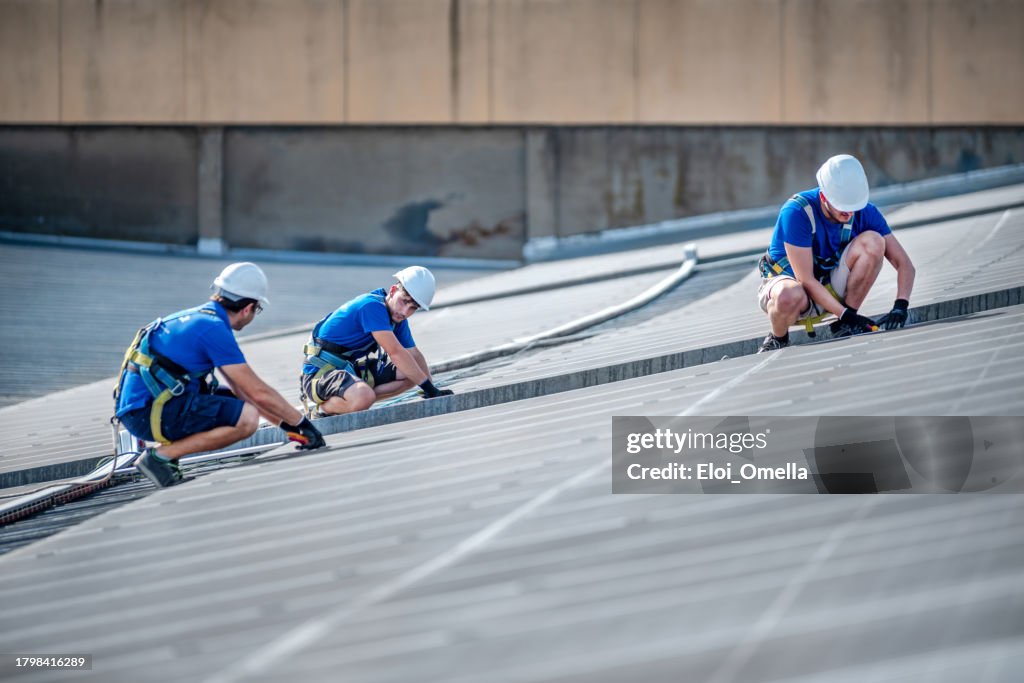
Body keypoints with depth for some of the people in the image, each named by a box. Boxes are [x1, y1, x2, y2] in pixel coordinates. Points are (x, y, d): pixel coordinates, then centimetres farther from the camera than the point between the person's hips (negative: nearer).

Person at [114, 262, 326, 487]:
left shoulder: (199, 317, 16)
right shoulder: (214, 329, -14)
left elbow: (244, 389, 22)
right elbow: (259, 393, -12)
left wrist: (285, 421, 21)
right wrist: (301, 423, 0)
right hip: (147, 413, -10)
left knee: (235, 401, 19)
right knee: (246, 418, -18)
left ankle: (168, 446, 7)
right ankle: (160, 456, -12)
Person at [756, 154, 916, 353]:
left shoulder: (864, 212, -13)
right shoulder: (797, 212, -27)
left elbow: (904, 264, -12)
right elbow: (806, 280, -27)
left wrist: (900, 306, -29)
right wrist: (846, 314, -33)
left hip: (831, 289, 4)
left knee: (873, 241, -21)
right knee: (791, 296, -43)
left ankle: (845, 328, -11)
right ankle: (778, 340, -8)